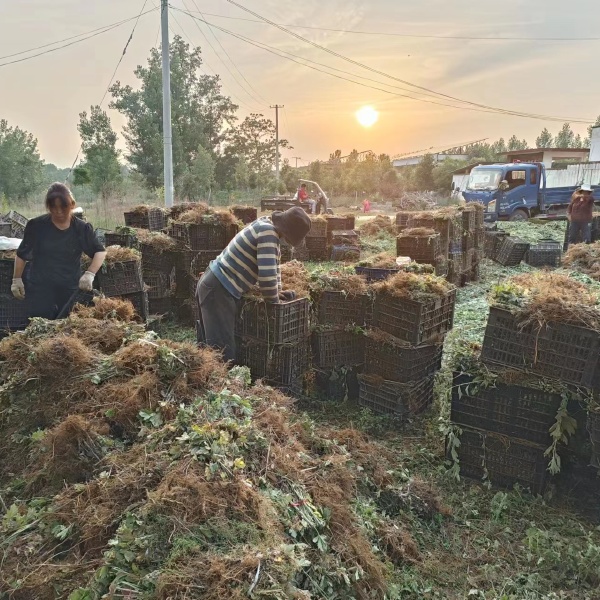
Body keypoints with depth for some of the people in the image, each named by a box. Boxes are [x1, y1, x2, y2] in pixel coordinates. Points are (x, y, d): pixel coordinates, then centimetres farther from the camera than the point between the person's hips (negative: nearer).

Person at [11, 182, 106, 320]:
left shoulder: (81, 228, -3)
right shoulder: (36, 226, -2)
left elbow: (100, 251, 3)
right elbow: (22, 254, 9)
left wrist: (90, 274, -12)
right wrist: (17, 279, 9)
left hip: (71, 290, 1)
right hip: (39, 289, -1)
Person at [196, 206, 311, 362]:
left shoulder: (267, 224, 10)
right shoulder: (268, 232, -20)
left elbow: (274, 262, 22)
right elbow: (267, 274, -26)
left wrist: (277, 291, 13)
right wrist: (273, 301, -9)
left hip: (215, 284, 10)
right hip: (219, 290, -10)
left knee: (209, 346, 18)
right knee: (223, 352, -9)